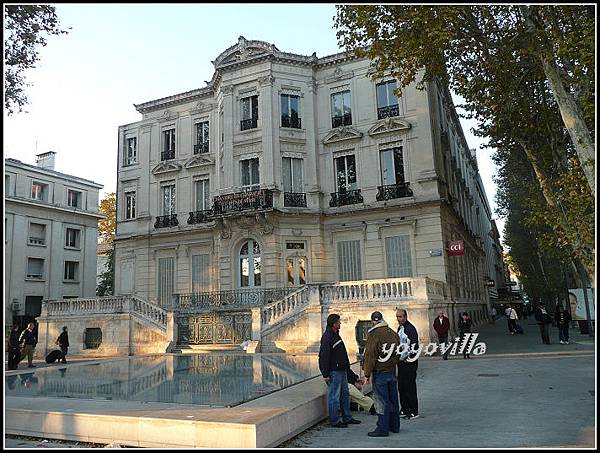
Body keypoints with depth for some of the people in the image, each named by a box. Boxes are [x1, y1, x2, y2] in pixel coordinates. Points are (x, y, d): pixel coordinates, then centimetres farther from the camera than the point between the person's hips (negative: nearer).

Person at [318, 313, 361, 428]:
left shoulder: (336, 335, 13)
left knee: (345, 394, 17)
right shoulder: (327, 337, -18)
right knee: (334, 396, -1)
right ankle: (334, 421, 9)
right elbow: (324, 356, -21)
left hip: (341, 370, 10)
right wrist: (325, 374, -22)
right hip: (334, 371, -10)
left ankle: (347, 418, 28)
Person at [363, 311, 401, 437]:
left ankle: (382, 429, 4)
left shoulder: (373, 335, -16)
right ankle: (394, 426, 25)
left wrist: (367, 374, -9)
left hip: (379, 373, -7)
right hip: (392, 371, 7)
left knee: (382, 401, -1)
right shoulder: (393, 333, 7)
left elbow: (370, 356, -16)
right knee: (393, 399, 15)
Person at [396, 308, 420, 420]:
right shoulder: (400, 328, 14)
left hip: (409, 362, -9)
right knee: (401, 386, 12)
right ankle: (404, 409, 23)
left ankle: (414, 411, 4)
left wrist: (409, 358, -21)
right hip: (401, 361, 9)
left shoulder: (410, 329, -14)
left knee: (410, 386, -5)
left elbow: (414, 346, -19)